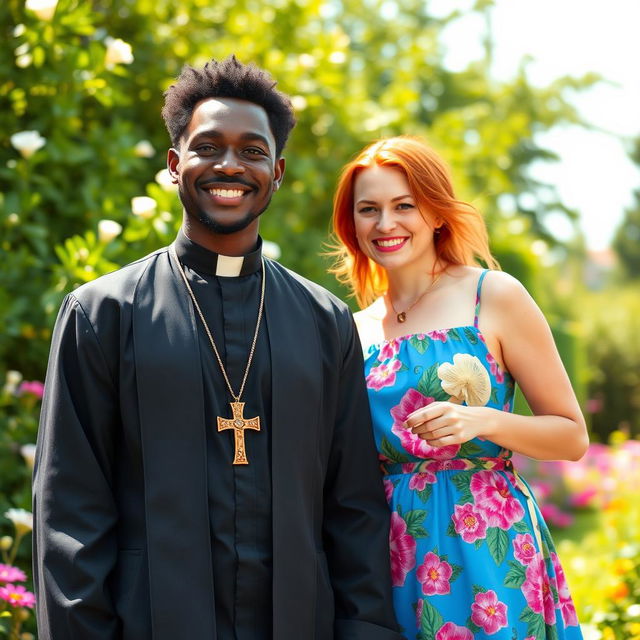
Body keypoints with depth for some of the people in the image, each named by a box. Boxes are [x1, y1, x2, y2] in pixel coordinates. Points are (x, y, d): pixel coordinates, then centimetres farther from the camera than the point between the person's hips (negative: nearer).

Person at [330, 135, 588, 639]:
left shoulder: (495, 296, -4)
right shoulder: (357, 330, 9)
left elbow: (572, 437, -3)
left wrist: (482, 420, -18)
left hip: (488, 548, -4)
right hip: (396, 557, 4)